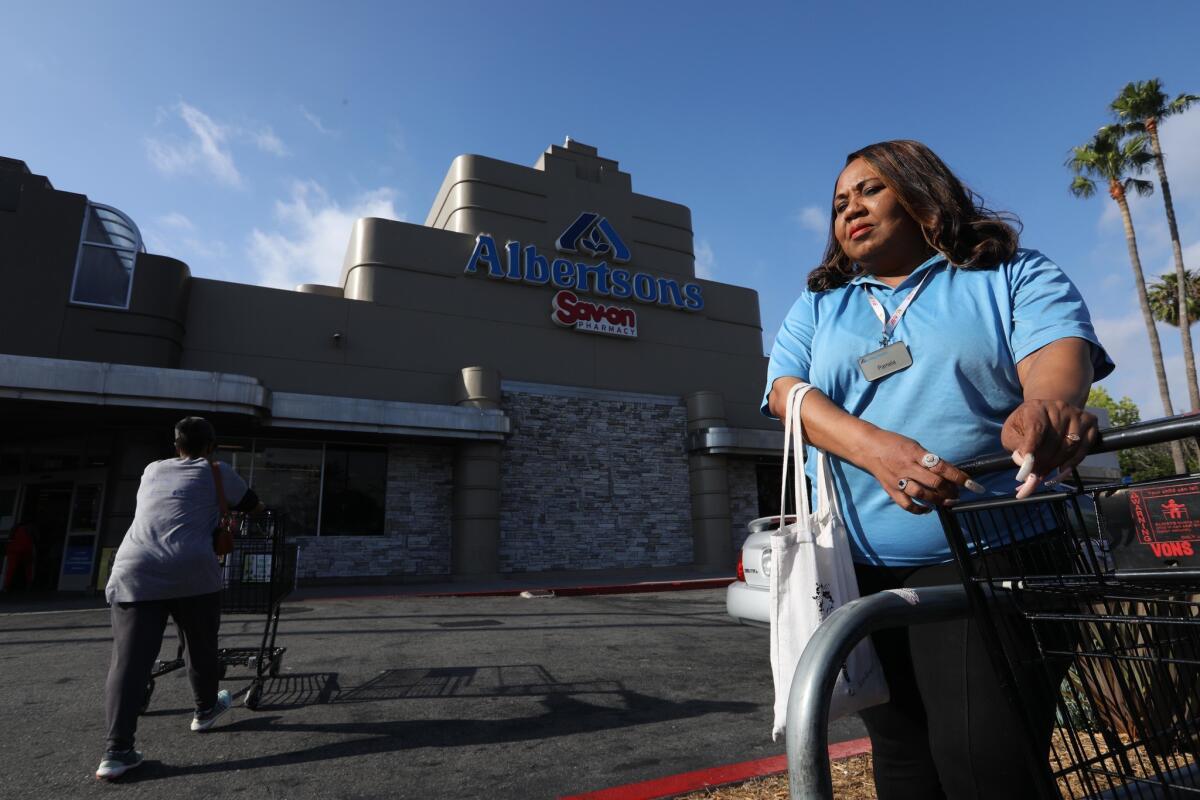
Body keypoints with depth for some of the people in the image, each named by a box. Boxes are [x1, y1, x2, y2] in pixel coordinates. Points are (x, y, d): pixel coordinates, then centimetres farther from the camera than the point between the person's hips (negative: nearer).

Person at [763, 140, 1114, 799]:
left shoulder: (1013, 276, 5)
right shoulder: (817, 307, 13)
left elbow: (1059, 349, -13)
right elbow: (788, 391, -4)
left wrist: (1050, 405, -39)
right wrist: (876, 447, -23)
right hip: (861, 569, 4)